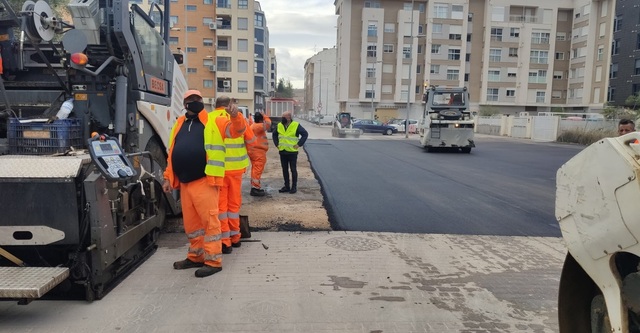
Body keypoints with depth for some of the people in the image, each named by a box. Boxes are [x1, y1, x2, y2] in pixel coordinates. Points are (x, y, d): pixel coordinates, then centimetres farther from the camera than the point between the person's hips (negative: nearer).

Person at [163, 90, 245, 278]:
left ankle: (213, 261, 2)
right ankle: (196, 256, 28)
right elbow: (172, 154, 18)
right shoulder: (179, 124, 18)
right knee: (190, 222, 14)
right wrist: (168, 178, 13)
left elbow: (237, 130, -7)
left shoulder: (214, 122, 3)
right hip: (184, 183, 6)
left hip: (205, 181, -6)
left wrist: (235, 117, -28)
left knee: (209, 220, -5)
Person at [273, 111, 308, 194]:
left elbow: (305, 134, -6)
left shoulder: (296, 125, -9)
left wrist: (299, 144, -10)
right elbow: (274, 134, 21)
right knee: (284, 170, 10)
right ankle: (286, 186, 19)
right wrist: (277, 144, 11)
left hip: (292, 152, -5)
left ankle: (294, 187, 10)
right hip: (282, 152, 5)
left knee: (293, 169, 1)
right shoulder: (279, 126, 5)